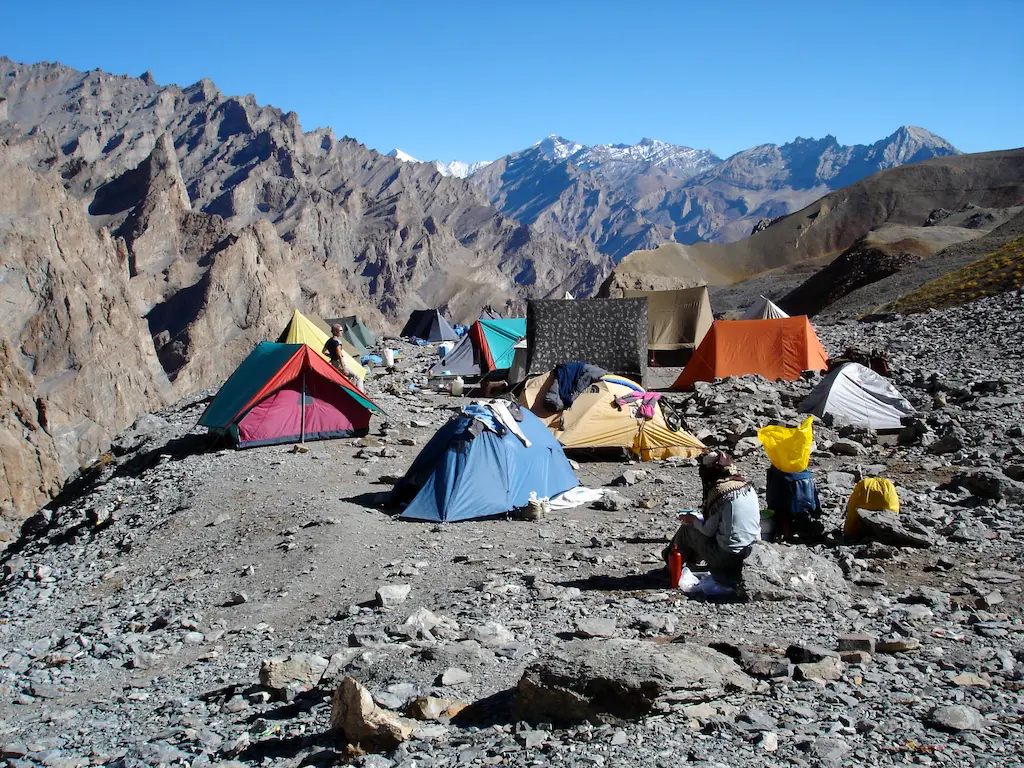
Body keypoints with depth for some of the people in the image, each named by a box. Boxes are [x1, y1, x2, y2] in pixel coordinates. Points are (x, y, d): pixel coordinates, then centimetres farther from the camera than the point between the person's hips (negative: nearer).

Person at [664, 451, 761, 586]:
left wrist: (693, 520, 10)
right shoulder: (747, 486, 3)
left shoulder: (718, 491, -16)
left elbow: (709, 530, -10)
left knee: (686, 530, 11)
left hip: (727, 556, -7)